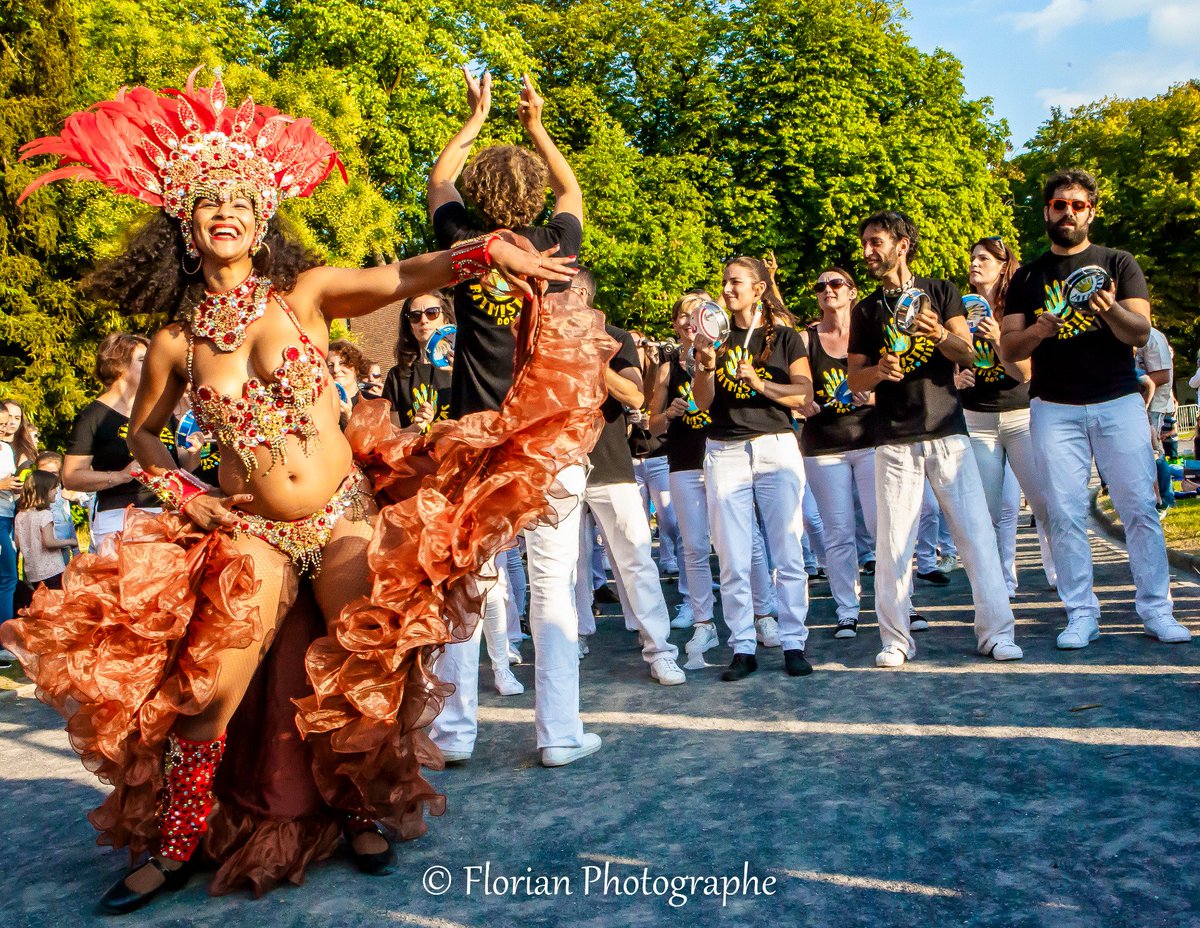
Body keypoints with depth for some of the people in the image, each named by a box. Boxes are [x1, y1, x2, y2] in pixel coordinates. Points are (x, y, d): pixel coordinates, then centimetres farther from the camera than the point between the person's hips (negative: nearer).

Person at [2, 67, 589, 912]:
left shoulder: (305, 293, -3)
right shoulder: (174, 344, 1)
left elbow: (402, 277, -18)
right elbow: (143, 433, 17)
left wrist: (488, 249, -35)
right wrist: (187, 494, 0)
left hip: (347, 518, 0)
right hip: (249, 535, 1)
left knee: (371, 678, 4)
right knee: (201, 696, -1)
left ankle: (363, 817, 32)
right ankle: (173, 848, 25)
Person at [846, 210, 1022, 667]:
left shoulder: (941, 292, 9)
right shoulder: (866, 310, 11)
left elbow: (968, 354, 2)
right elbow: (853, 378, 8)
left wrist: (940, 335, -19)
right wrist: (879, 371, -14)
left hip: (947, 431, 0)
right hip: (894, 440, 1)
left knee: (976, 531, -3)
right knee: (893, 542, -1)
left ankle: (995, 632, 6)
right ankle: (896, 639, 8)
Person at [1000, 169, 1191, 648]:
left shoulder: (1119, 264, 9)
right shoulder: (1027, 277, 13)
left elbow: (1140, 333, -3)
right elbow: (1008, 351, 6)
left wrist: (1112, 310, -24)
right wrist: (1038, 330, -15)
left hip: (1119, 402, -1)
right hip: (1054, 408, 1)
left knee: (1139, 508, -3)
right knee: (1065, 515, -1)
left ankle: (1156, 608, 8)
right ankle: (1081, 614, 6)